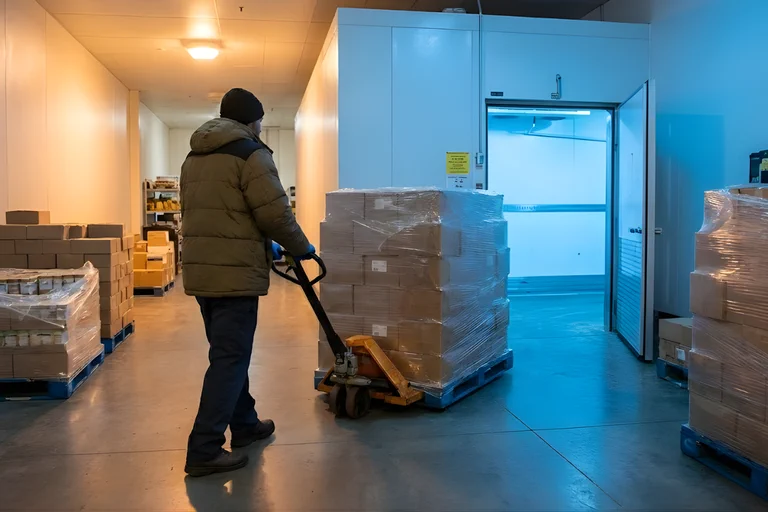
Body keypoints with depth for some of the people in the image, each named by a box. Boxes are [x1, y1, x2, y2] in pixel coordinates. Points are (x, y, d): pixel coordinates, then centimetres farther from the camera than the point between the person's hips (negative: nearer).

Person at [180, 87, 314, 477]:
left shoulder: (195, 156, 18)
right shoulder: (251, 153, -9)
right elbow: (275, 214, -14)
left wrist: (263, 245, 25)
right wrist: (301, 248, 4)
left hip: (200, 269, 9)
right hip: (234, 272, -9)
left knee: (229, 352, 19)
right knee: (230, 358, -3)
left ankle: (244, 424, 32)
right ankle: (204, 451, -1)